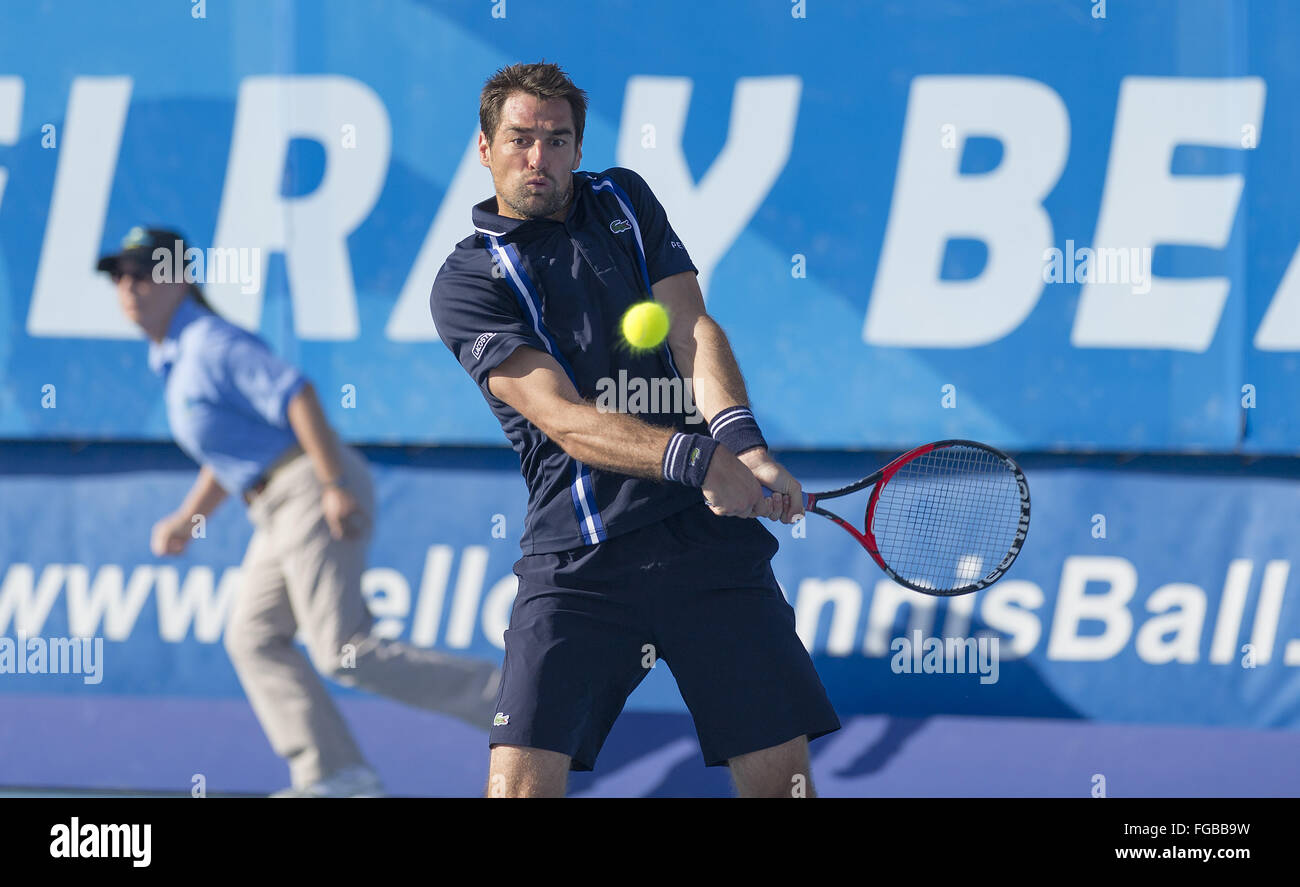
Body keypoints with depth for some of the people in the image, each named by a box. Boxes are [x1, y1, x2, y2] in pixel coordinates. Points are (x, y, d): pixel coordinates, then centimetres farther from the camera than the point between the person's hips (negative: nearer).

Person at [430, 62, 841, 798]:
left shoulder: (625, 201, 15)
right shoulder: (468, 281, 1)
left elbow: (694, 330, 3)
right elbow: (565, 420, -12)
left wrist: (744, 445, -18)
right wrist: (694, 458, -28)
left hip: (711, 536, 3)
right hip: (580, 563, -3)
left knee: (783, 776, -2)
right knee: (520, 780, -15)